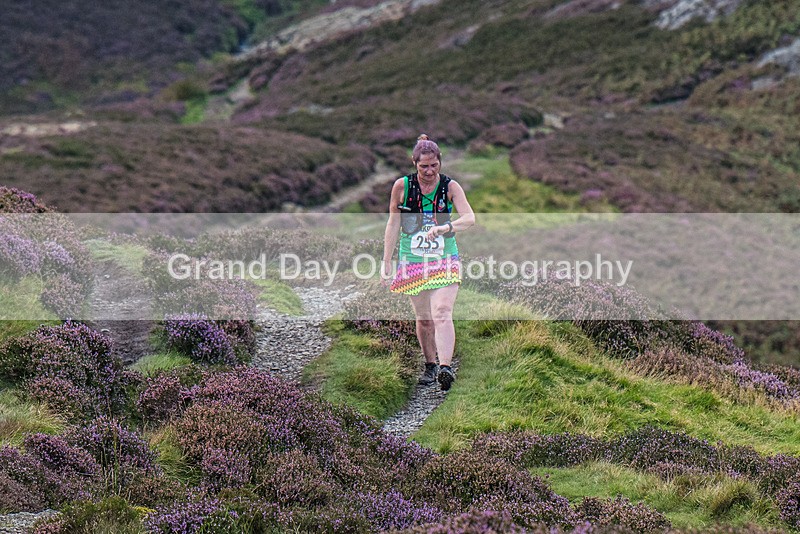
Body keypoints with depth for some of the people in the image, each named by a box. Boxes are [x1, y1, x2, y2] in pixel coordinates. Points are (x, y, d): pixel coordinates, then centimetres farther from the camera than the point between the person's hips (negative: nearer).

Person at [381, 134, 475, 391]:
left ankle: (446, 367, -24)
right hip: (413, 261, 2)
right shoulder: (402, 186, -3)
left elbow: (470, 218, -16)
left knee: (442, 313, -17)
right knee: (423, 318, 7)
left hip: (445, 260, -1)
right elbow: (393, 224, 6)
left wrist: (445, 227, -33)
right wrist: (386, 261, 6)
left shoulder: (450, 186, -5)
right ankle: (430, 365, 24)